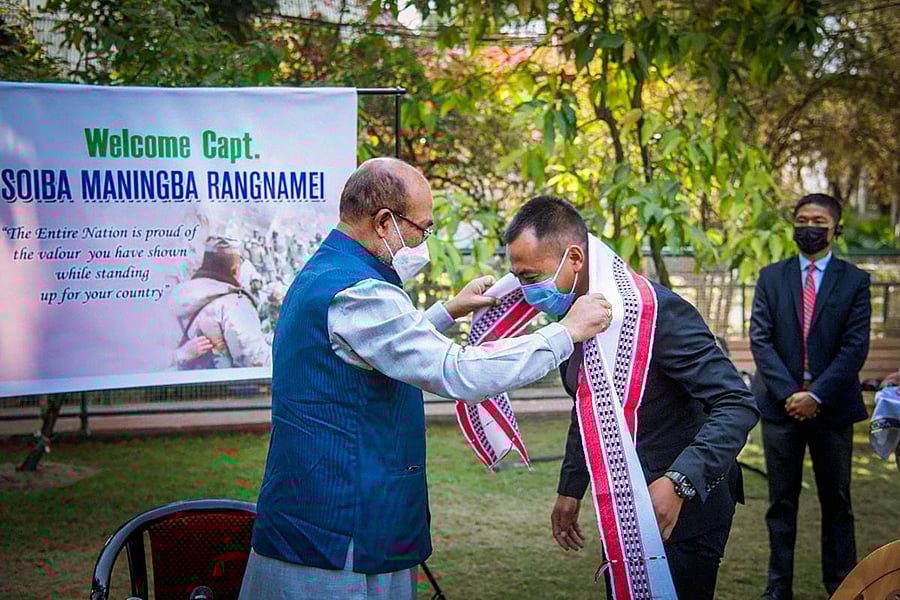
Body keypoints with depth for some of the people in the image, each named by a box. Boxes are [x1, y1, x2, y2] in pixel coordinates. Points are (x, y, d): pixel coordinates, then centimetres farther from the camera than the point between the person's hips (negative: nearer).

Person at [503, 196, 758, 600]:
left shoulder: (657, 309, -24)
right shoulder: (569, 314, 2)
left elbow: (737, 405, -27)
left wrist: (678, 483, -38)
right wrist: (571, 490, 16)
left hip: (682, 507, -8)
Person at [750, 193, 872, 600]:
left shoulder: (855, 281, 2)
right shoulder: (771, 277, 6)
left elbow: (855, 347, -5)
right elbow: (760, 339, -1)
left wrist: (817, 395, -14)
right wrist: (789, 393, -12)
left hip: (831, 407, -1)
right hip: (780, 405, 1)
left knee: (836, 502, 8)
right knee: (781, 502, 8)